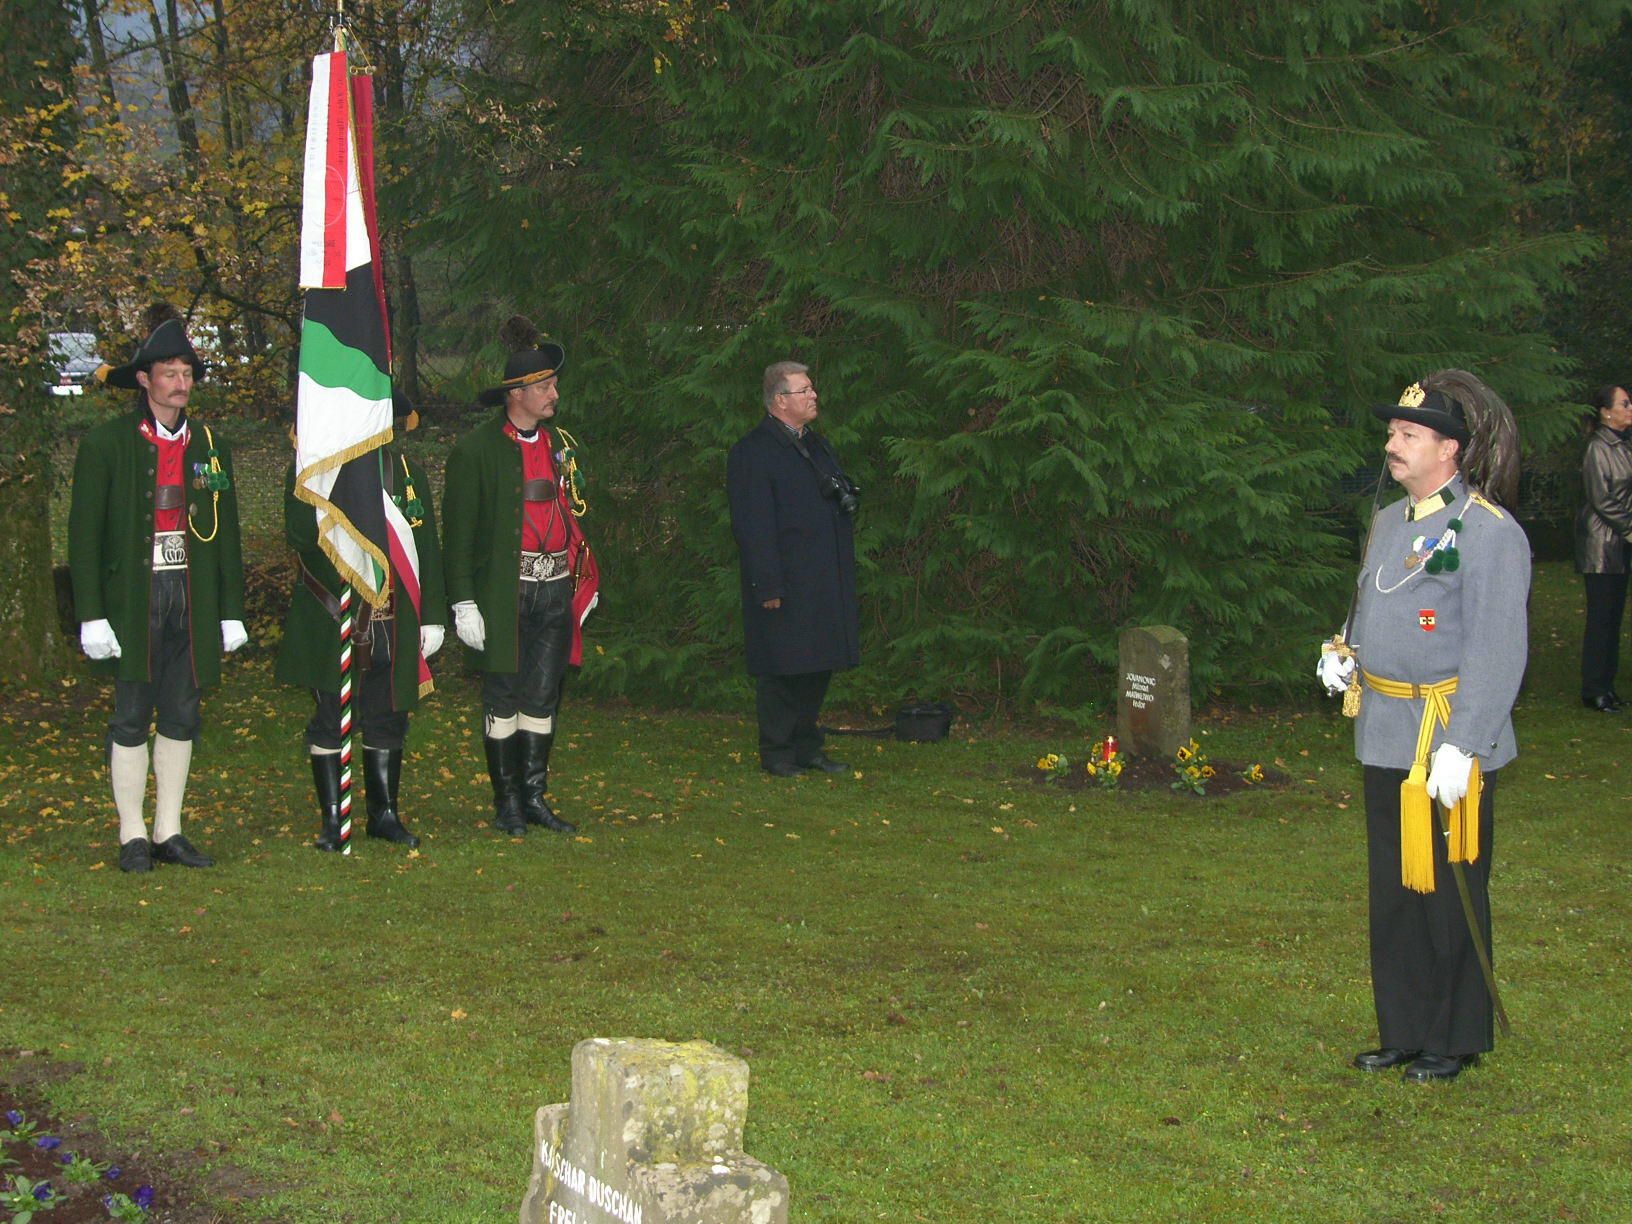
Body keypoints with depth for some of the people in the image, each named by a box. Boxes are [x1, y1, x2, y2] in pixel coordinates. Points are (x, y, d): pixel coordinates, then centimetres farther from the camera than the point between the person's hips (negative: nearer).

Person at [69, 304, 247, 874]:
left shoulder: (209, 444, 10)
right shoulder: (105, 444, -3)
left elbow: (226, 532, 14)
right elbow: (84, 535, -4)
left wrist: (231, 610, 9)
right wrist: (92, 615, -11)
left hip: (193, 599, 4)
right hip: (133, 599, -4)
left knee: (181, 716, 8)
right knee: (131, 717, 0)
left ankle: (170, 832, 16)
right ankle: (133, 837, 7)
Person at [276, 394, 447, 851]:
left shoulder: (410, 475, 12)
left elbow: (428, 551, 12)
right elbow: (300, 535, -14)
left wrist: (432, 618, 8)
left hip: (392, 625, 3)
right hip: (330, 623, -3)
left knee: (387, 720, 9)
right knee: (329, 720, 1)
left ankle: (384, 813, 20)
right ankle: (331, 820, 8)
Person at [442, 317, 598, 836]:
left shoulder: (559, 445, 13)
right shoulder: (476, 450, -7)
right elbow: (458, 534, -7)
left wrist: (583, 579, 16)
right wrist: (463, 603, -12)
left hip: (555, 593, 5)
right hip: (503, 595, -5)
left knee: (543, 697, 8)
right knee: (503, 698, 2)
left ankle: (534, 797, 16)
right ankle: (506, 802, 11)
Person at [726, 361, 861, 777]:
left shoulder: (816, 443, 17)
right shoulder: (752, 452, -10)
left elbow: (841, 504, 29)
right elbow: (753, 526, -16)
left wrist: (845, 496, 7)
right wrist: (768, 586, -19)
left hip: (824, 583, 8)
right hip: (784, 584, -8)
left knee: (818, 667, 11)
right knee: (783, 669, -3)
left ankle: (806, 747, 22)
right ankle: (776, 753, 7)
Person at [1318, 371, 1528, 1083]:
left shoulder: (1489, 533, -14)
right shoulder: (1390, 523, 12)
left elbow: (1496, 652, -18)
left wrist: (1461, 746, -22)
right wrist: (1346, 655, 4)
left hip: (1448, 744, -8)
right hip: (1386, 740, 8)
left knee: (1449, 896, 4)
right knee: (1393, 892, 14)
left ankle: (1455, 1042, 17)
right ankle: (1405, 1031, 26)